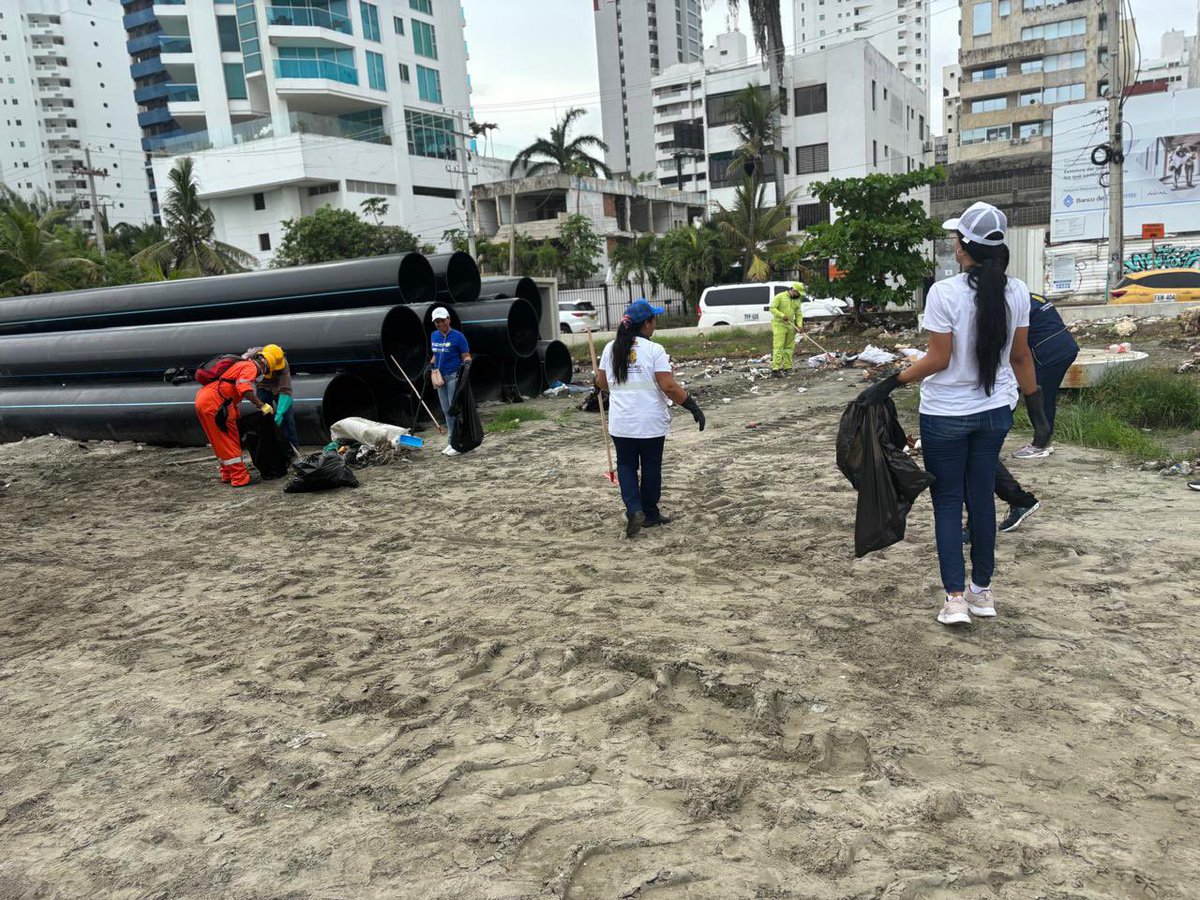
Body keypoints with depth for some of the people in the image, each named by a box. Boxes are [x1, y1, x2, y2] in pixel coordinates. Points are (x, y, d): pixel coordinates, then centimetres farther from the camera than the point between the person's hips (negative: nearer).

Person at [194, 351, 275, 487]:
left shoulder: (240, 364, 27)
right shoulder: (251, 367, -3)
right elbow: (244, 388, -21)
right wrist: (262, 405, -18)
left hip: (202, 398, 9)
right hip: (214, 401, -9)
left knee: (221, 441, 18)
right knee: (230, 441, -3)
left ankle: (228, 475, 26)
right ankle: (240, 478, 0)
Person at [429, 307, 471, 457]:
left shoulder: (458, 336, -9)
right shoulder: (434, 336, 11)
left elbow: (467, 356, -8)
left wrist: (466, 363, -29)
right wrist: (430, 365, 11)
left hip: (454, 376, -7)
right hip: (440, 377, 7)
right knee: (446, 411, 9)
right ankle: (451, 443, 15)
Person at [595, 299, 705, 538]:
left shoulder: (611, 348, 2)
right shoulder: (654, 350, -12)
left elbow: (601, 382, 12)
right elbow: (669, 386, -18)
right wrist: (693, 406, -10)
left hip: (621, 423, 3)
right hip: (651, 422, -3)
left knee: (626, 465, 15)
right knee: (651, 467, 14)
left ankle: (634, 510, -3)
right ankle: (650, 514, 25)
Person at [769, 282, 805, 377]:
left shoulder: (797, 300, 12)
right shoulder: (780, 296, -6)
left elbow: (799, 314, 11)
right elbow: (772, 308, -11)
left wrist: (799, 325, -4)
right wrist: (782, 315, -23)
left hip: (790, 326, 7)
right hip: (779, 325, -7)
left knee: (789, 347, 7)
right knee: (778, 347, -13)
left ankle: (787, 368, 14)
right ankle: (775, 370, -17)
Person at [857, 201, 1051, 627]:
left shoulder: (944, 293, -17)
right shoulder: (1017, 291, -1)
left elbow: (938, 359, -16)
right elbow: (1020, 357, 4)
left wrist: (887, 385, -9)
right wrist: (1036, 410, 13)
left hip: (946, 414, -5)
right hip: (995, 411, 5)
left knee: (948, 501, 6)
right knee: (982, 496, 15)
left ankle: (955, 598, 2)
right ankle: (982, 590, 25)